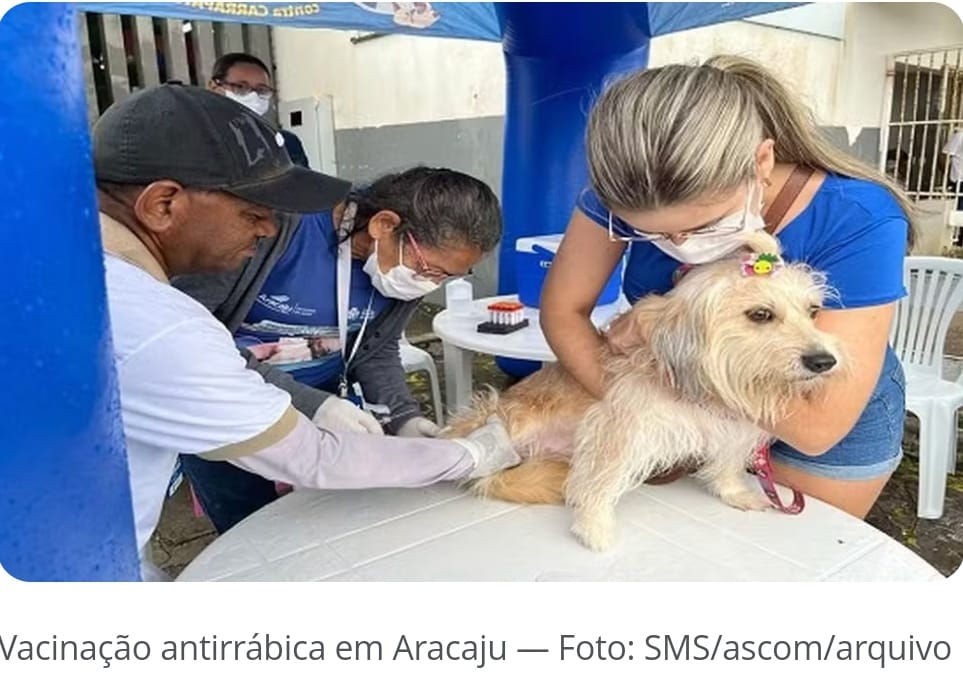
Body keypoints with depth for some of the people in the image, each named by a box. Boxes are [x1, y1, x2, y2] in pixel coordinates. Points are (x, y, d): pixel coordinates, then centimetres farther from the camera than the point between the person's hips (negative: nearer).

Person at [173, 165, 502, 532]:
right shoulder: (276, 224, -29)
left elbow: (376, 351, 2)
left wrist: (405, 417, -16)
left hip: (323, 400, 5)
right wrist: (304, 403, -36)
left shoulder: (409, 263, -11)